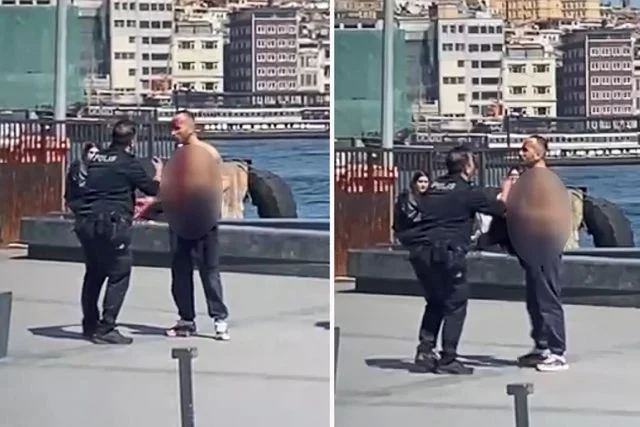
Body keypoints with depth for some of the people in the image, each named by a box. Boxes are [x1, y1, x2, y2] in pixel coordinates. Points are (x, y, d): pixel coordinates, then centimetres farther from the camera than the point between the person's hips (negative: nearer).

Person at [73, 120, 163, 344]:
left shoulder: (96, 159, 13)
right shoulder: (128, 162, -6)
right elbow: (153, 189, 3)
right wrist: (159, 172, 25)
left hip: (85, 222, 7)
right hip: (111, 224, -7)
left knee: (94, 274, 19)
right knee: (119, 275, 1)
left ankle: (90, 325, 26)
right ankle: (105, 329, -3)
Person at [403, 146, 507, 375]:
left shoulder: (434, 187, 14)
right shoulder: (467, 192, -3)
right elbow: (500, 208, 6)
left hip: (419, 251, 7)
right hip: (445, 253, -7)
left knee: (435, 301, 22)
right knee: (455, 304, 4)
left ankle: (425, 350, 14)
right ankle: (447, 360, 3)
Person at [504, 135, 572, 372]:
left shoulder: (546, 179, -13)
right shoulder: (528, 178, 14)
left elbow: (553, 213, -19)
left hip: (544, 250, -9)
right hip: (531, 251, 9)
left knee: (548, 300, -8)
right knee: (535, 301, 14)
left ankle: (558, 354, -7)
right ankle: (541, 348, 23)